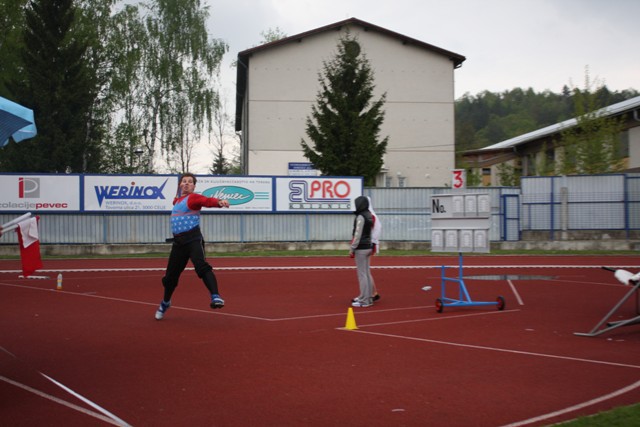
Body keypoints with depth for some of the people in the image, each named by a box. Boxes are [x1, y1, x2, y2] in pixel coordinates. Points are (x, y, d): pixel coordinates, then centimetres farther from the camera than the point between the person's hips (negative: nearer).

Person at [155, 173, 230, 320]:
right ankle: (165, 303, 37)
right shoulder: (176, 200, 16)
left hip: (193, 238, -6)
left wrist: (219, 202, -44)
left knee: (201, 266, -29)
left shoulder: (193, 198, -5)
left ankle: (216, 297, -38)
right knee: (170, 275, 14)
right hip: (178, 241, 6)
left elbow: (208, 201, -25)